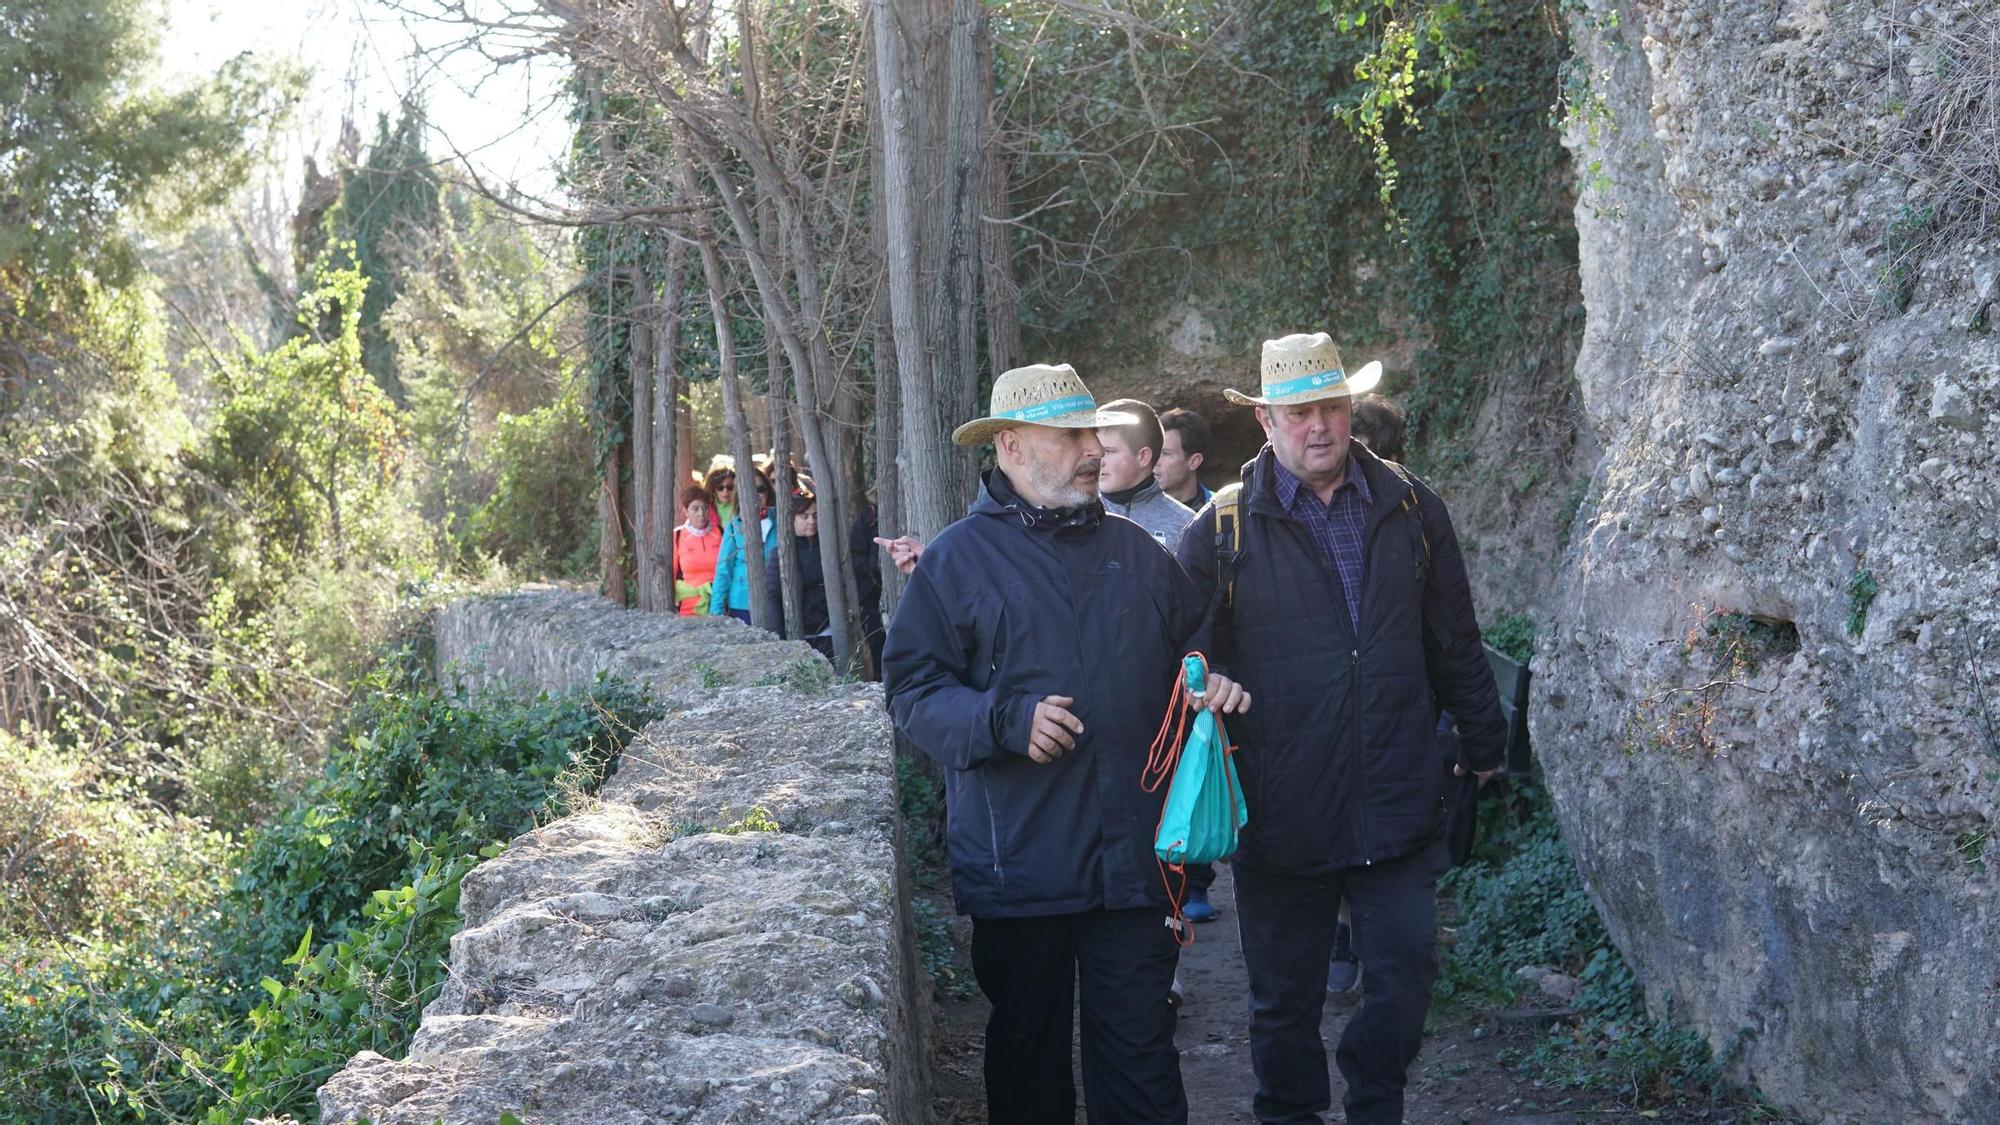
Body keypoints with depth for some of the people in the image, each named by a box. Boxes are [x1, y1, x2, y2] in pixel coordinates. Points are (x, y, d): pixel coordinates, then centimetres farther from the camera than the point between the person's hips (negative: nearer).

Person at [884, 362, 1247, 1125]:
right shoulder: (957, 559, -1)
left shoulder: (1135, 550, 11)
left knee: (1140, 1053, 6)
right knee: (1028, 1049, 12)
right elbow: (912, 689, -5)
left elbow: (1188, 652, 24)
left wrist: (1211, 682, 2)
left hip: (1129, 857, 3)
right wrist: (1006, 720, -19)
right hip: (1017, 862, -2)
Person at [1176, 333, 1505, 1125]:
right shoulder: (1223, 530, -5)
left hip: (1399, 808, 2)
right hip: (1283, 815, -2)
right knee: (1285, 1001, 11)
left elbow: (1455, 643, 12)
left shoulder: (1411, 509, 4)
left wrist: (1482, 743, 18)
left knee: (1405, 981, 8)